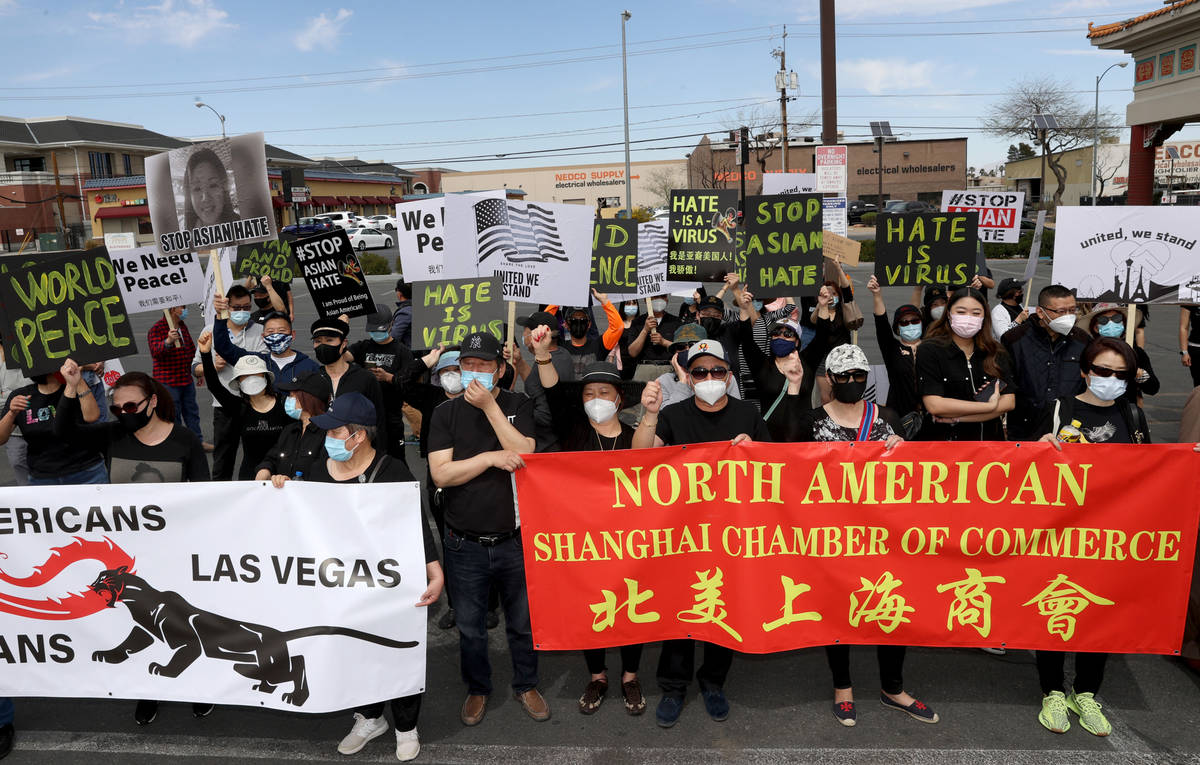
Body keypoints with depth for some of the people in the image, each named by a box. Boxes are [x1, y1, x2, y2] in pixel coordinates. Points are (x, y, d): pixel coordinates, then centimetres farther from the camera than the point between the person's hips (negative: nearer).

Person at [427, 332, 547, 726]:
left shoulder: (519, 405, 0)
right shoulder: (447, 412, 0)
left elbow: (525, 456, -16)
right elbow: (440, 473, -9)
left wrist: (490, 406, -18)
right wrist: (491, 458, -20)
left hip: (515, 541, 0)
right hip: (465, 545, 1)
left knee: (523, 623, 15)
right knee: (470, 627, 16)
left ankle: (526, 684, 38)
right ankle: (477, 689, 38)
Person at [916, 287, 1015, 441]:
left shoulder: (996, 352, 10)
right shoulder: (929, 350, -4)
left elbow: (1008, 402, 1)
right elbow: (934, 406, -14)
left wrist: (957, 417, -10)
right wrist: (990, 406, -7)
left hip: (989, 439, 4)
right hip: (942, 439, -4)